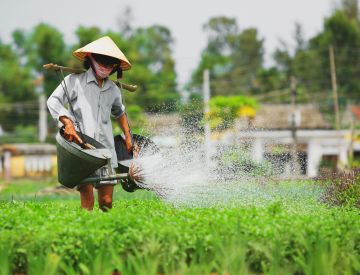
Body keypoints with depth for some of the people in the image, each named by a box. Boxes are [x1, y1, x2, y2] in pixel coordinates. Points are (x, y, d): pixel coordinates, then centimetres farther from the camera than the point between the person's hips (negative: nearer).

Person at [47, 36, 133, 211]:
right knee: (87, 200, -12)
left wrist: (128, 137, 31)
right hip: (80, 148, -4)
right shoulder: (75, 81, 4)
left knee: (106, 201, -1)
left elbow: (119, 112, 37)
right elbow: (53, 101, -6)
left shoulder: (113, 90, 18)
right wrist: (67, 122, -20)